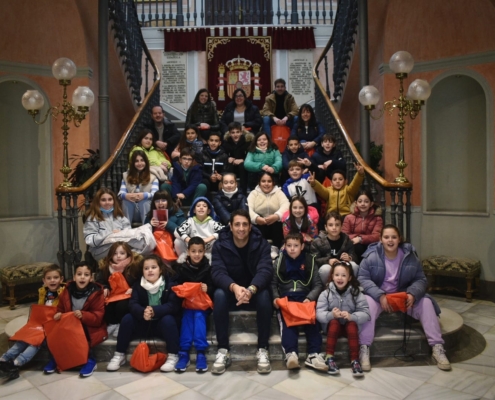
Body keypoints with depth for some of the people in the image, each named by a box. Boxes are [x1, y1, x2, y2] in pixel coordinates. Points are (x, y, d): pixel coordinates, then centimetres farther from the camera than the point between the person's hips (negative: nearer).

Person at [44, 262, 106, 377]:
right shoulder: (67, 291, -1)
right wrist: (59, 314, -13)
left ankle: (89, 360, -8)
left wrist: (83, 315, -35)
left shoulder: (96, 293, -14)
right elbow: (61, 309, 11)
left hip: (90, 328, -5)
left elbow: (98, 317, -17)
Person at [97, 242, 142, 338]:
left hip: (127, 296, -4)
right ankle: (112, 324, -4)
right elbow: (99, 282, 9)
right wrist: (104, 288, -12)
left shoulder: (135, 265, -11)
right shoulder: (105, 266, 1)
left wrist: (133, 289, -24)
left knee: (122, 305, -35)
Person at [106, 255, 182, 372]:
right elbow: (133, 304, -15)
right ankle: (119, 355, -4)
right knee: (127, 319, -18)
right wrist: (142, 312, -38)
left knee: (168, 319, -34)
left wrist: (154, 311, -39)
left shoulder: (170, 283, -12)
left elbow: (173, 305, -23)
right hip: (145, 324, 4)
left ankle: (173, 356, -20)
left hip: (164, 324, -3)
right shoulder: (138, 285, -1)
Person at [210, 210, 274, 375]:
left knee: (264, 295, -33)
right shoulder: (220, 245, -10)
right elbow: (217, 272, -22)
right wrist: (234, 287, -44)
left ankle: (263, 350, -21)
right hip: (231, 292, 1)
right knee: (219, 295, -32)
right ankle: (223, 350, -23)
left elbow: (265, 270, -24)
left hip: (254, 292, 0)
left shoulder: (261, 244, -11)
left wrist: (251, 289, -45)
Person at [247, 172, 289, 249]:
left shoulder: (278, 192, 8)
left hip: (276, 227, 0)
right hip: (259, 227, 0)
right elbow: (248, 208, -10)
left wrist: (277, 216, -35)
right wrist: (256, 218, -34)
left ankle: (276, 249, -24)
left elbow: (286, 205, -13)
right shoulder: (254, 193, 8)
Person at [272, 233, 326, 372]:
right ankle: (291, 353, -42)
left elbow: (317, 284, 4)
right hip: (285, 298, 0)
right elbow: (273, 283, 8)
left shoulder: (309, 261, 6)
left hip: (305, 298, 1)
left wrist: (310, 298, -14)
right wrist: (276, 297, -11)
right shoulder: (279, 262, 8)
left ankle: (314, 354, -31)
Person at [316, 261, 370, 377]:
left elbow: (366, 313, -15)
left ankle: (355, 361, -27)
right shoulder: (326, 293, -9)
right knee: (334, 322, -30)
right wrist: (331, 315, -36)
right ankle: (329, 358, -27)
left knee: (352, 324, -30)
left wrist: (351, 316, -34)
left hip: (349, 325, 0)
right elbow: (319, 314, -15)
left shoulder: (356, 293, -9)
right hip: (332, 325, 0)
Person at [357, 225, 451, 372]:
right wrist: (380, 296, -29)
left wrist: (412, 294, -24)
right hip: (378, 296, -3)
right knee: (368, 302, -35)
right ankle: (364, 349, -34)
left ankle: (437, 347, -15)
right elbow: (362, 279, -17)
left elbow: (420, 279, -3)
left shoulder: (410, 256, -5)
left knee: (426, 302, -20)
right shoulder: (371, 256, -14)